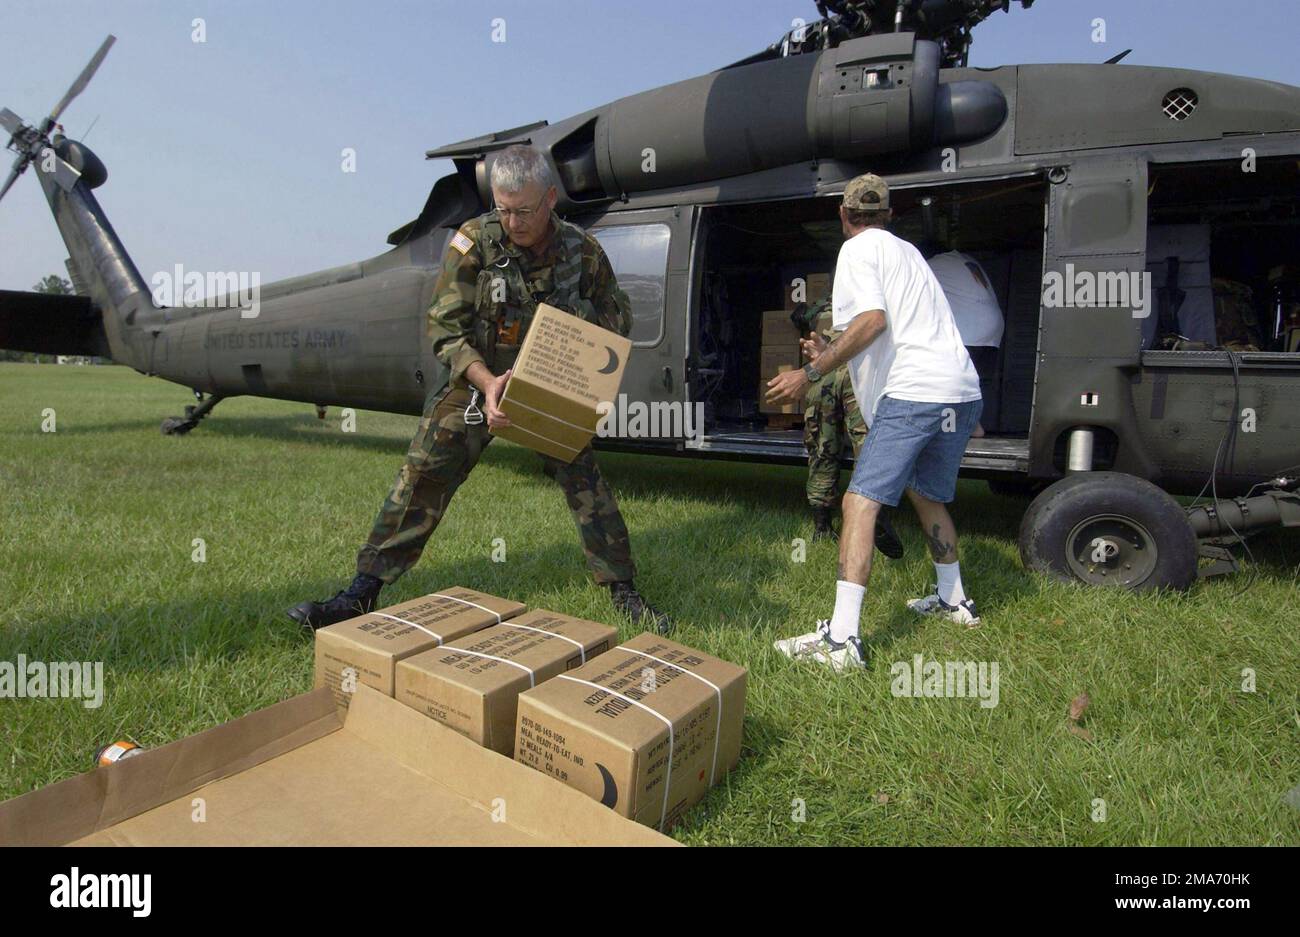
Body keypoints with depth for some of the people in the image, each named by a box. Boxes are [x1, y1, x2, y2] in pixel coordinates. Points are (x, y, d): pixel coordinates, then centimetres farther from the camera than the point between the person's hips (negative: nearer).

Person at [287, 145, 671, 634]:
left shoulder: (582, 250, -8)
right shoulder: (473, 242, -14)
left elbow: (619, 315, 6)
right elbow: (445, 327, -15)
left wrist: (577, 311, -17)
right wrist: (486, 382, -31)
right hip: (477, 379, 0)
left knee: (582, 477, -9)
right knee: (422, 475, -6)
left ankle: (624, 593, 5)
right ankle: (362, 594, 4)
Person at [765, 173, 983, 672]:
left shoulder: (859, 248, 2)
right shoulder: (906, 250, 28)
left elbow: (873, 320, -16)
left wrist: (811, 374, -13)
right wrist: (832, 353, 40)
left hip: (913, 393, -9)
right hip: (962, 391, 9)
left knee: (860, 503, -12)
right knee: (927, 496, 26)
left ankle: (841, 639, -18)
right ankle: (953, 600, 40)